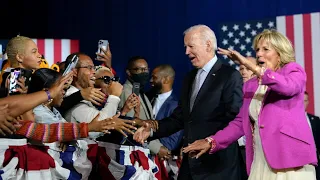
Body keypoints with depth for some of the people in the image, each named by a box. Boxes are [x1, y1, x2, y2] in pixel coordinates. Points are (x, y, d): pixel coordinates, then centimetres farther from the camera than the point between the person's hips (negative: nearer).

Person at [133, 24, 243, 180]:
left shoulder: (230, 76, -8)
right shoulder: (190, 78, 15)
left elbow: (234, 119, -15)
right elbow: (179, 117, 13)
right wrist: (152, 130, 1)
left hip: (217, 163, -6)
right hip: (190, 161, 7)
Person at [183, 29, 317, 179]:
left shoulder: (293, 70, 6)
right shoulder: (250, 85, 19)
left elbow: (288, 87, -18)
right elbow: (240, 122, 15)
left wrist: (249, 65, -18)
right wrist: (212, 142, 2)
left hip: (291, 158, -4)